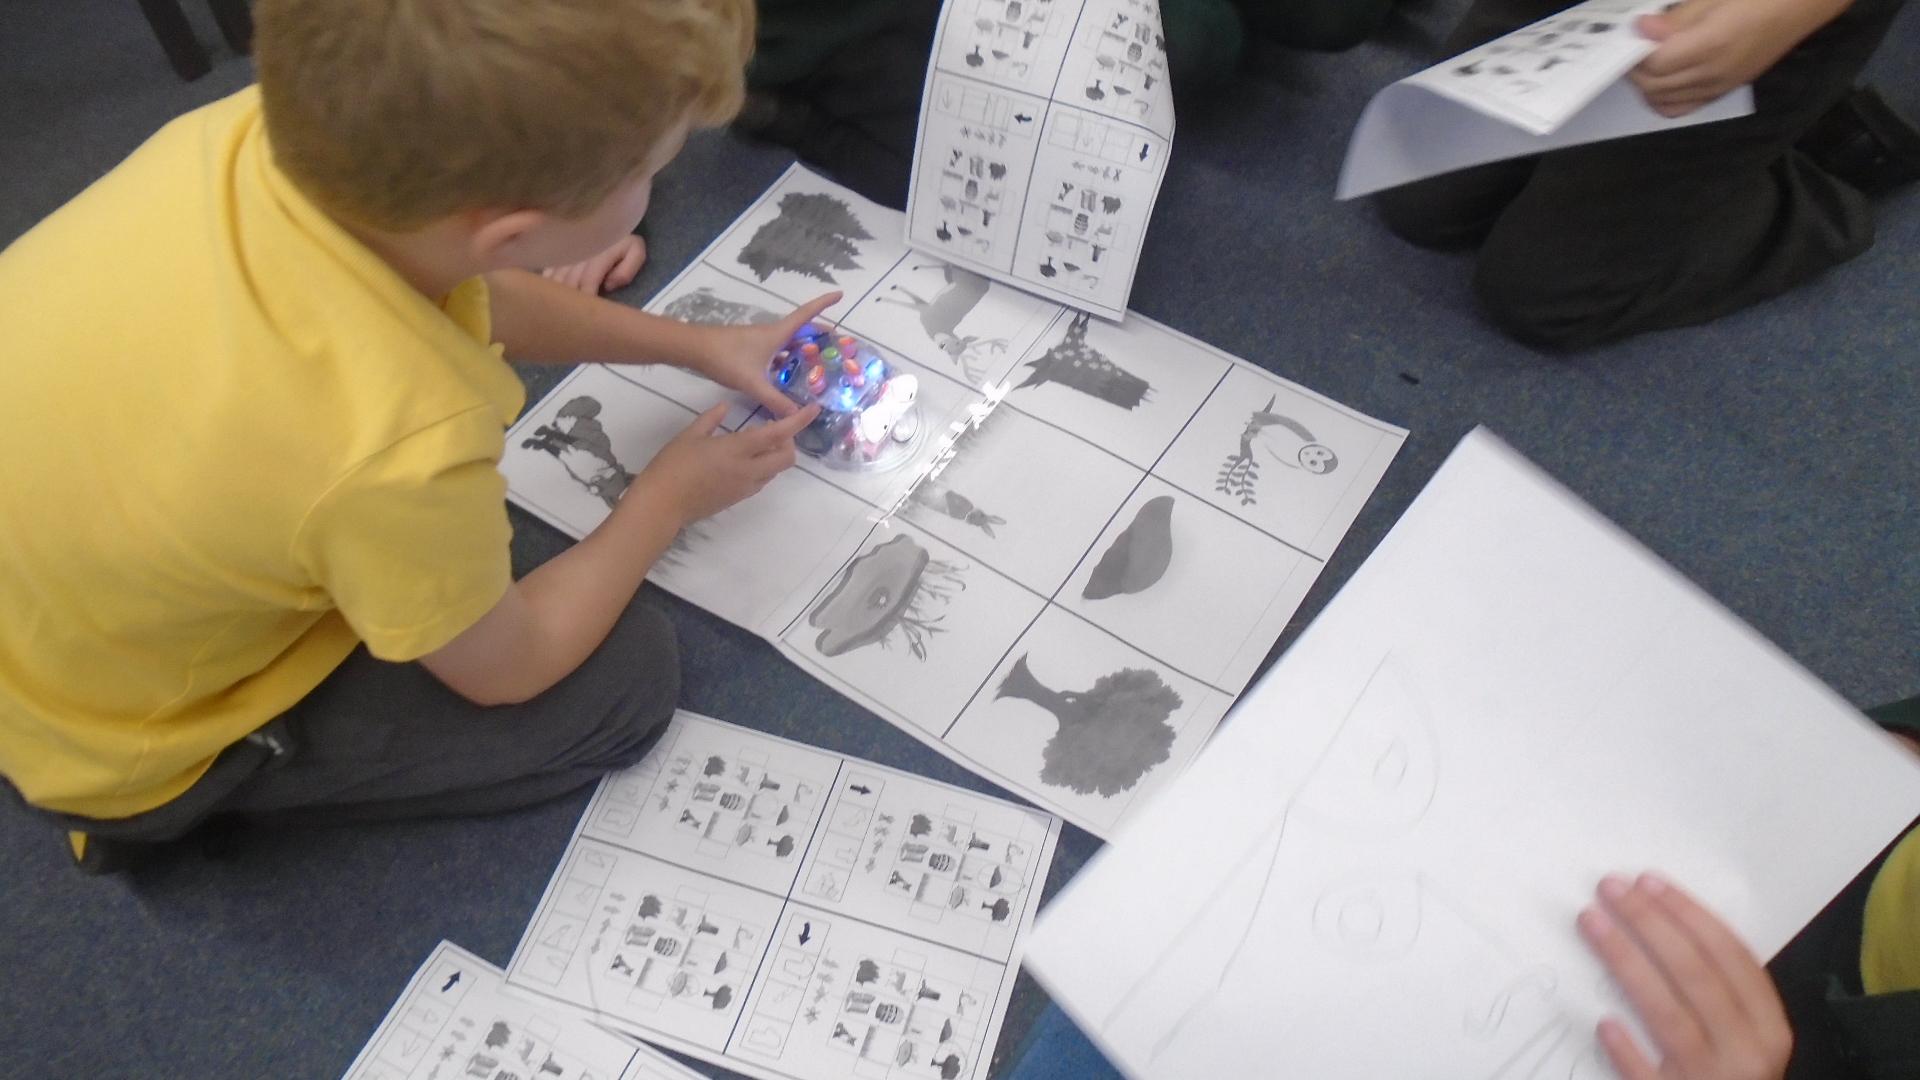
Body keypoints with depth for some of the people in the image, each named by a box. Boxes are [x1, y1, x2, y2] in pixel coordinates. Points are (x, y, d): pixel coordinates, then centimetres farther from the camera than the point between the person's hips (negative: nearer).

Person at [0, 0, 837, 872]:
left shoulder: (262, 130, -24)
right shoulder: (401, 449, -43)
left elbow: (475, 294, 0)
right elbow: (503, 670, -18)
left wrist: (689, 345, 5)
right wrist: (665, 500, -5)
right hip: (99, 738, -6)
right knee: (628, 677, -3)